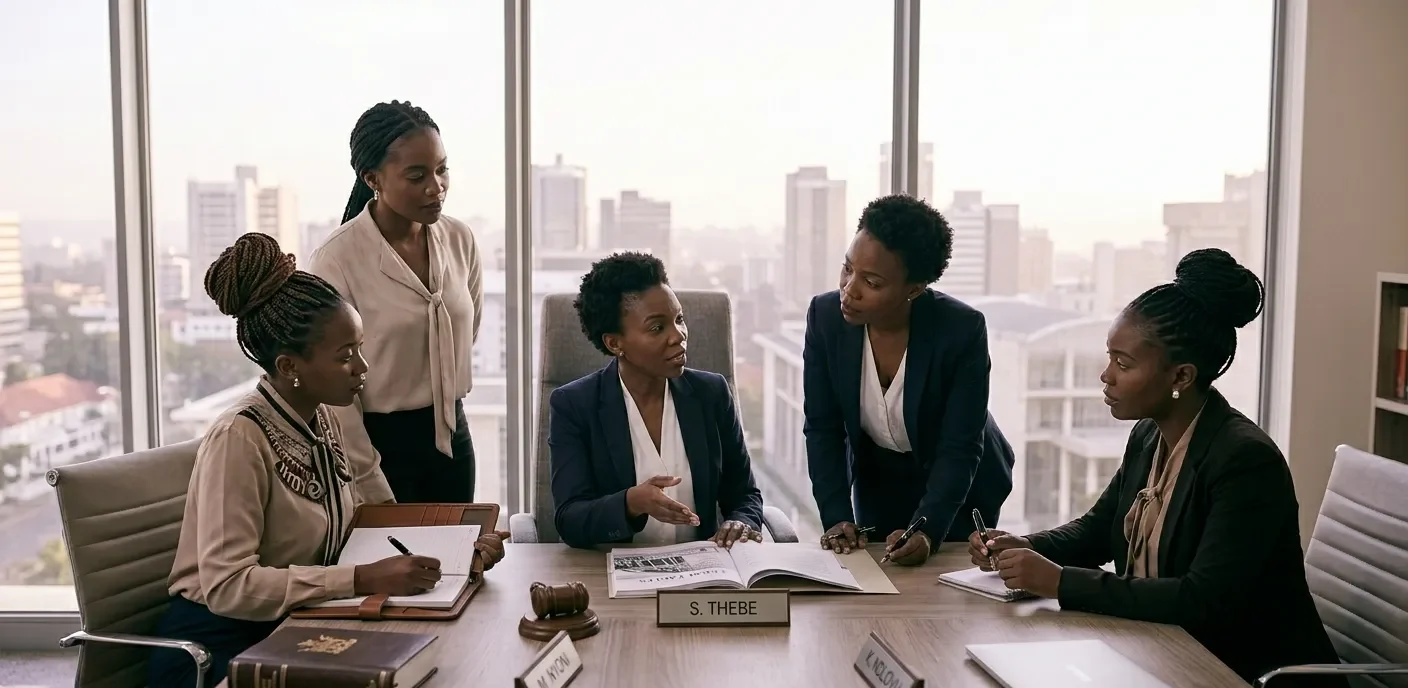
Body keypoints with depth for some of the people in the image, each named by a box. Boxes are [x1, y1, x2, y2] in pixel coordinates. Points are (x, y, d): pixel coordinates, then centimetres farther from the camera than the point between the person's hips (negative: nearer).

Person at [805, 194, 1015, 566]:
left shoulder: (963, 329, -30)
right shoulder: (825, 315, -22)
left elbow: (960, 447, -26)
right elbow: (822, 428, -15)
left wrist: (927, 530, -39)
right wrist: (836, 518, -25)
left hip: (958, 483, -2)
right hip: (878, 481, 2)